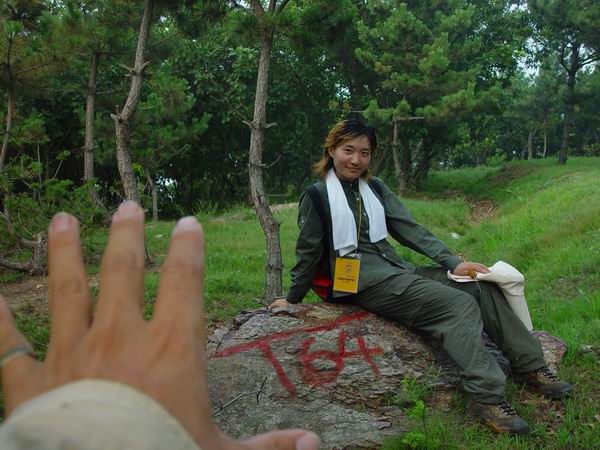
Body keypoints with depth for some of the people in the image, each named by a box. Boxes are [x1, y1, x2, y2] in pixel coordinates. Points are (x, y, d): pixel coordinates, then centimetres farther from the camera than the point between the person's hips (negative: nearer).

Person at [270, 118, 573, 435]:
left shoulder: (374, 188, 12)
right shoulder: (316, 196, -5)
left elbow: (409, 228, 5)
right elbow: (308, 252, 1)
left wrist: (452, 262, -4)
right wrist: (292, 299, 7)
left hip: (396, 270, 7)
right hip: (364, 283, -7)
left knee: (482, 288, -4)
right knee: (459, 305, -24)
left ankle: (531, 367, 3)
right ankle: (487, 397, -29)